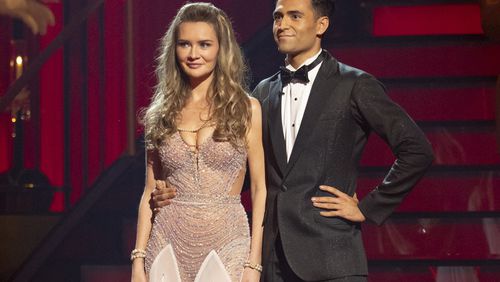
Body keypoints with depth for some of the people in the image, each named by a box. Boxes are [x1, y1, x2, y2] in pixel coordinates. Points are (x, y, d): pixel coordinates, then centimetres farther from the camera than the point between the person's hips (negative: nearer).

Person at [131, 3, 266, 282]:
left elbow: (259, 188, 0)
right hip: (169, 241, 2)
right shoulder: (161, 115, 8)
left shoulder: (246, 109, 1)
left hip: (226, 241, -2)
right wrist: (138, 259, 2)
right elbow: (150, 192, 9)